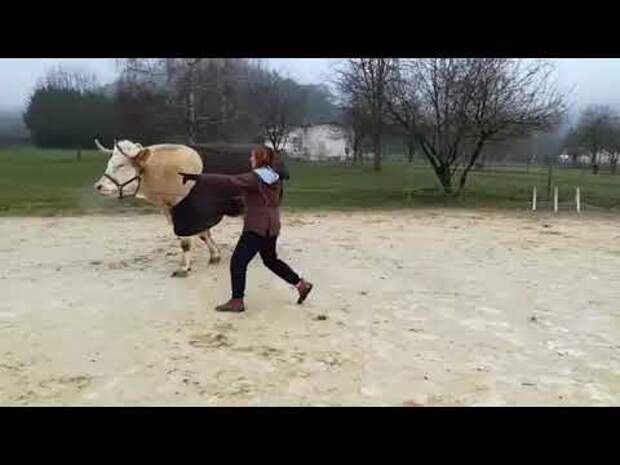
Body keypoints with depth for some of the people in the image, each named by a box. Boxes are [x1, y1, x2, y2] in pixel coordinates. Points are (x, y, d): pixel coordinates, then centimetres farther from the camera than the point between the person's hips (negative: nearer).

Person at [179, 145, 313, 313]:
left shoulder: (254, 178, -17)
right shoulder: (275, 178, 7)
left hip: (256, 228, -9)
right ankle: (302, 284, 24)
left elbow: (226, 180, -23)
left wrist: (196, 177, -24)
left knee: (238, 261, -3)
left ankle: (237, 301, -2)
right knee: (271, 260, 23)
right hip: (272, 227, 9)